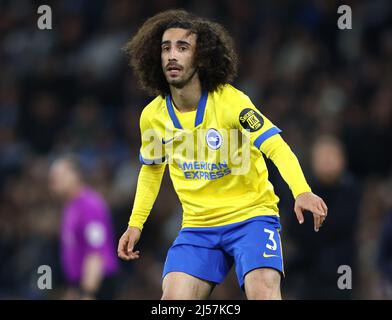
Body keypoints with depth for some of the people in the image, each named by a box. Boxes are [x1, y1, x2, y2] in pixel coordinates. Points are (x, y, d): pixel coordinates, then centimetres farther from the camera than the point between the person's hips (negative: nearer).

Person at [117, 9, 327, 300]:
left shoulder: (230, 101, -16)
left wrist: (302, 191, -42)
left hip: (251, 215, -4)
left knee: (264, 293, -26)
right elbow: (152, 168, 19)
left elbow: (276, 146, -25)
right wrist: (135, 224, 14)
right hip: (198, 226, 4)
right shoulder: (152, 116, 0)